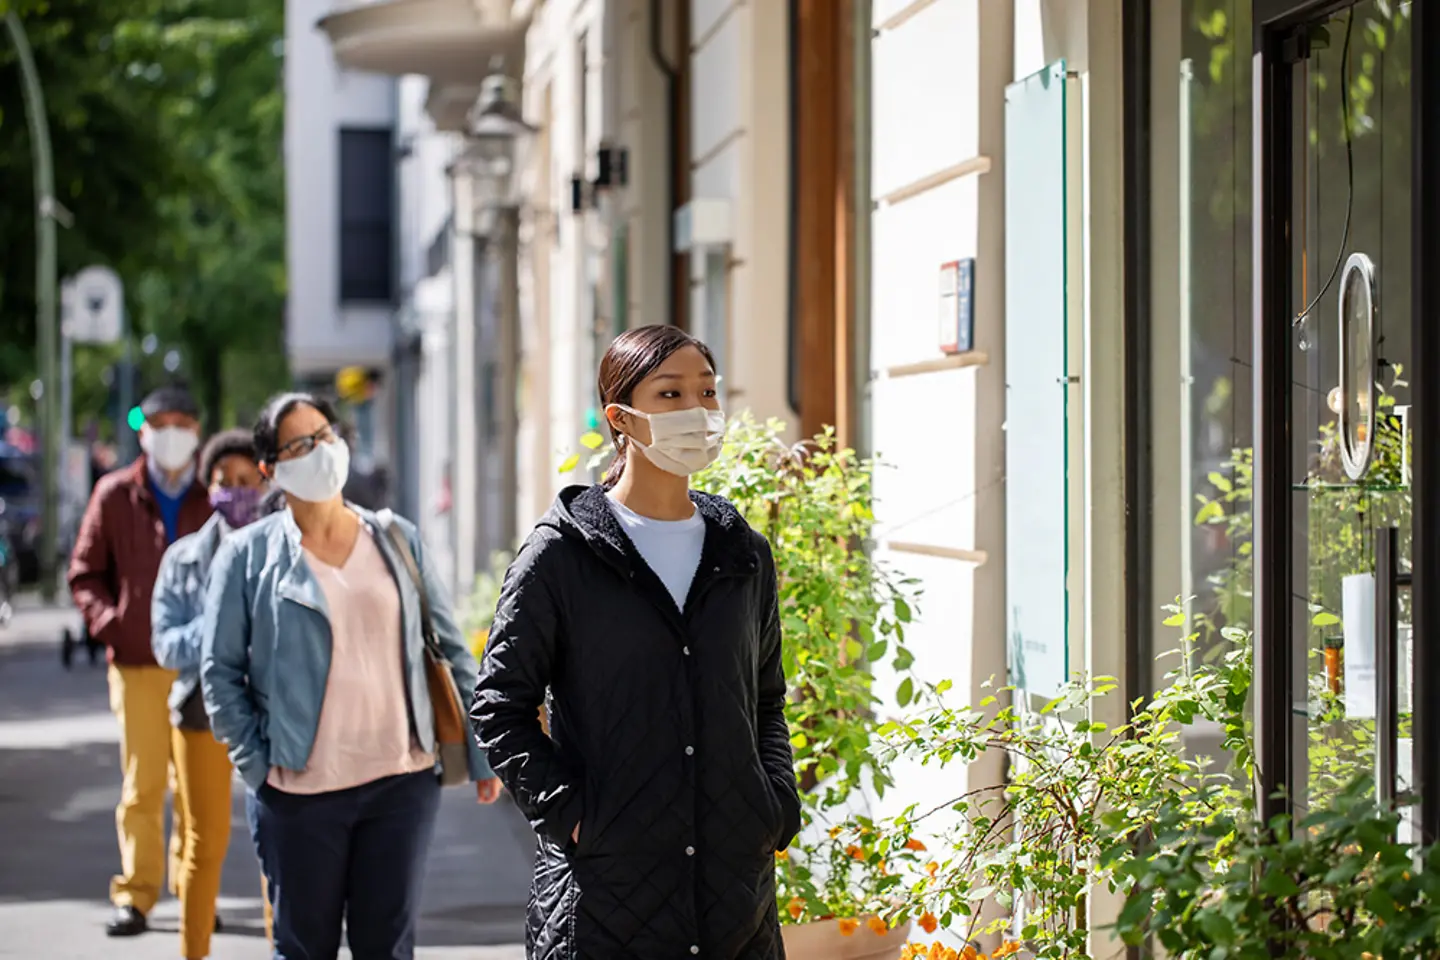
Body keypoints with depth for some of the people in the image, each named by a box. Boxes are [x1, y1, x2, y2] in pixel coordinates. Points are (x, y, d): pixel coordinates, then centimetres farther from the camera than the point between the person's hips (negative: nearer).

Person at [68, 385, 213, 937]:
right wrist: (106, 621, -6)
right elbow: (85, 572, 10)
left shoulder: (216, 498, 4)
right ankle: (134, 896, 5)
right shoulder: (115, 495, 5)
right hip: (138, 663, 0)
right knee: (142, 784, -1)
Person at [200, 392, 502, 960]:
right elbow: (220, 672, 0)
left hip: (403, 781, 2)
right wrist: (258, 766, -7)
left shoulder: (396, 539, 7)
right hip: (301, 791, -2)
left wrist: (481, 755, 6)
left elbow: (450, 650, 9)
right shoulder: (247, 555, -1)